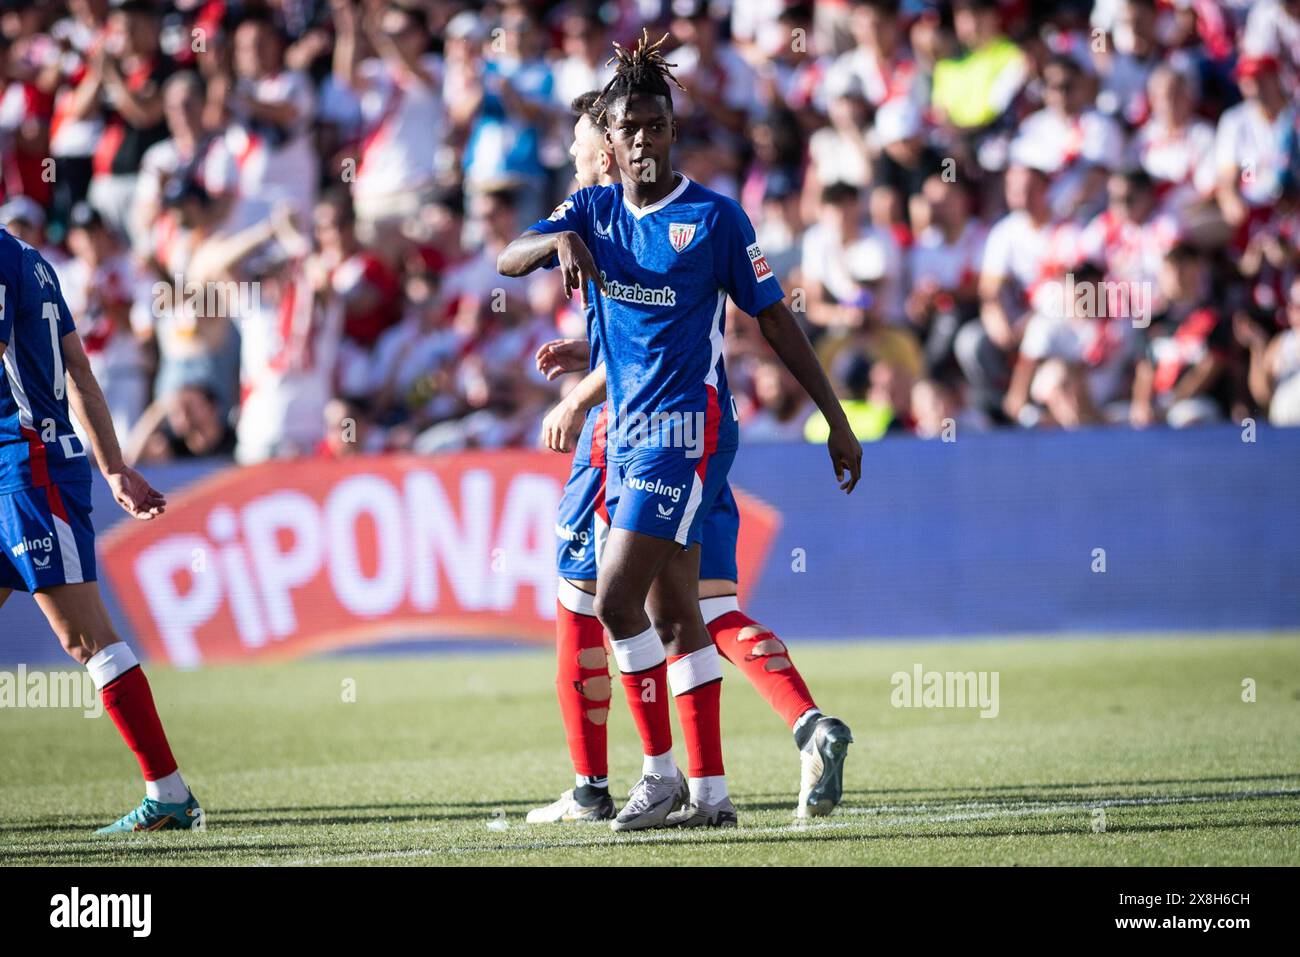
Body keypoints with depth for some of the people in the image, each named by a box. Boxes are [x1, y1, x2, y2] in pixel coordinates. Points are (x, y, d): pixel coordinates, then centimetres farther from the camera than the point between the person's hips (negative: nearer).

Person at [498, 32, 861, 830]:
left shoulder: (715, 216, -6)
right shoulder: (593, 212, 9)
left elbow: (775, 321, -2)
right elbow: (507, 261, -3)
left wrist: (837, 420, -1)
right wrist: (558, 242, -25)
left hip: (686, 429, -6)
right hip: (627, 430, 6)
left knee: (618, 600, -14)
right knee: (672, 613, 7)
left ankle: (662, 773, -4)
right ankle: (709, 792, 11)